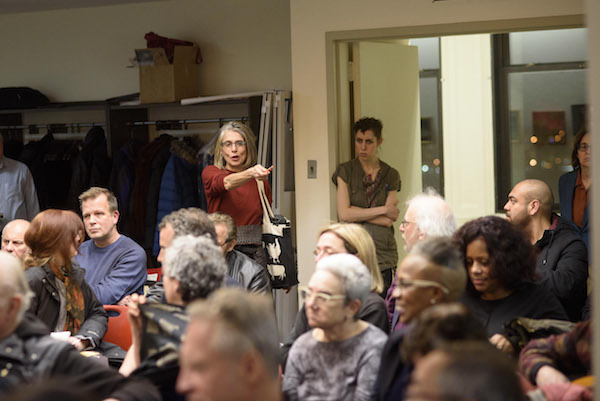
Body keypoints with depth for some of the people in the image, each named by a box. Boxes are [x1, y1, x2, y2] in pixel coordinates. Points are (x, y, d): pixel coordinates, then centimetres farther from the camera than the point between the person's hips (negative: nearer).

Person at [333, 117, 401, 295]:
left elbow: (389, 221, 1)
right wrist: (382, 210, -4)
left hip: (383, 255, 1)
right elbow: (344, 214, -6)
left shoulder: (391, 175, 10)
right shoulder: (345, 171, 5)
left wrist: (357, 214, -5)